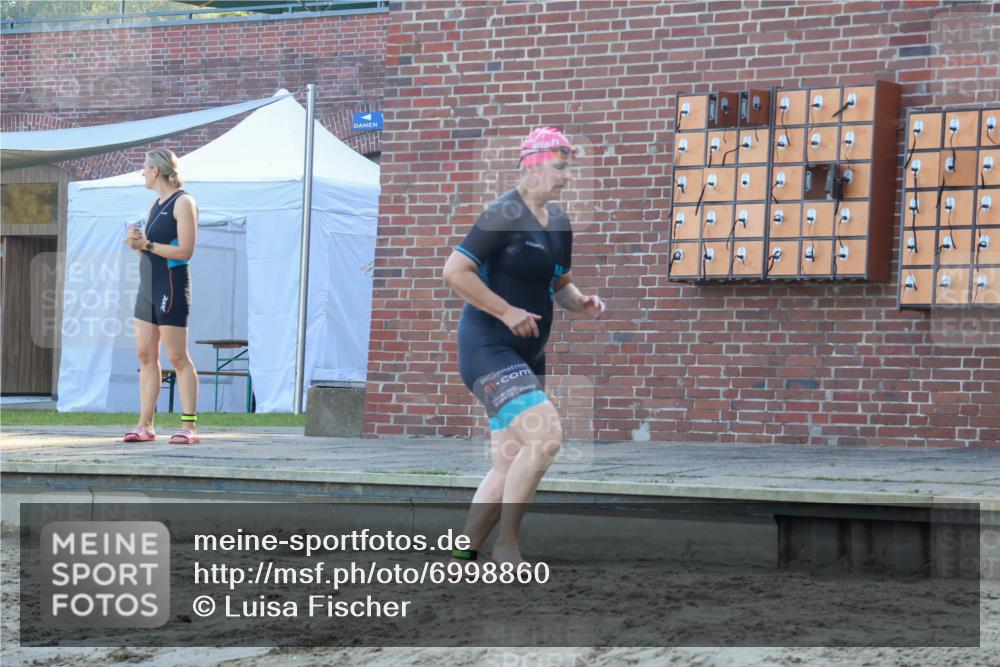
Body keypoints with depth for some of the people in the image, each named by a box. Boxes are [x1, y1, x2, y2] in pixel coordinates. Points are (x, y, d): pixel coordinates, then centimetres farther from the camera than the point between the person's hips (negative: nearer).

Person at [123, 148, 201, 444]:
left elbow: (185, 251, -15)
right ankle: (145, 425, 6)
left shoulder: (183, 202, -8)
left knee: (177, 357, -7)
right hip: (148, 285, 9)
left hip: (171, 284, -9)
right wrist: (137, 243, 1)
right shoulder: (156, 203, 18)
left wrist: (147, 244, -16)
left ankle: (189, 426, -4)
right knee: (146, 354, 5)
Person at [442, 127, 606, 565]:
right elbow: (455, 271, -18)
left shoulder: (558, 223, 11)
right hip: (488, 346, -9)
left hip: (528, 351, 9)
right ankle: (506, 544, -10)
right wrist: (507, 311, -19)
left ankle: (461, 556, 17)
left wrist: (580, 302, 2)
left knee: (508, 468, 9)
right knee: (545, 437, -23)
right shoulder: (505, 215, -13)